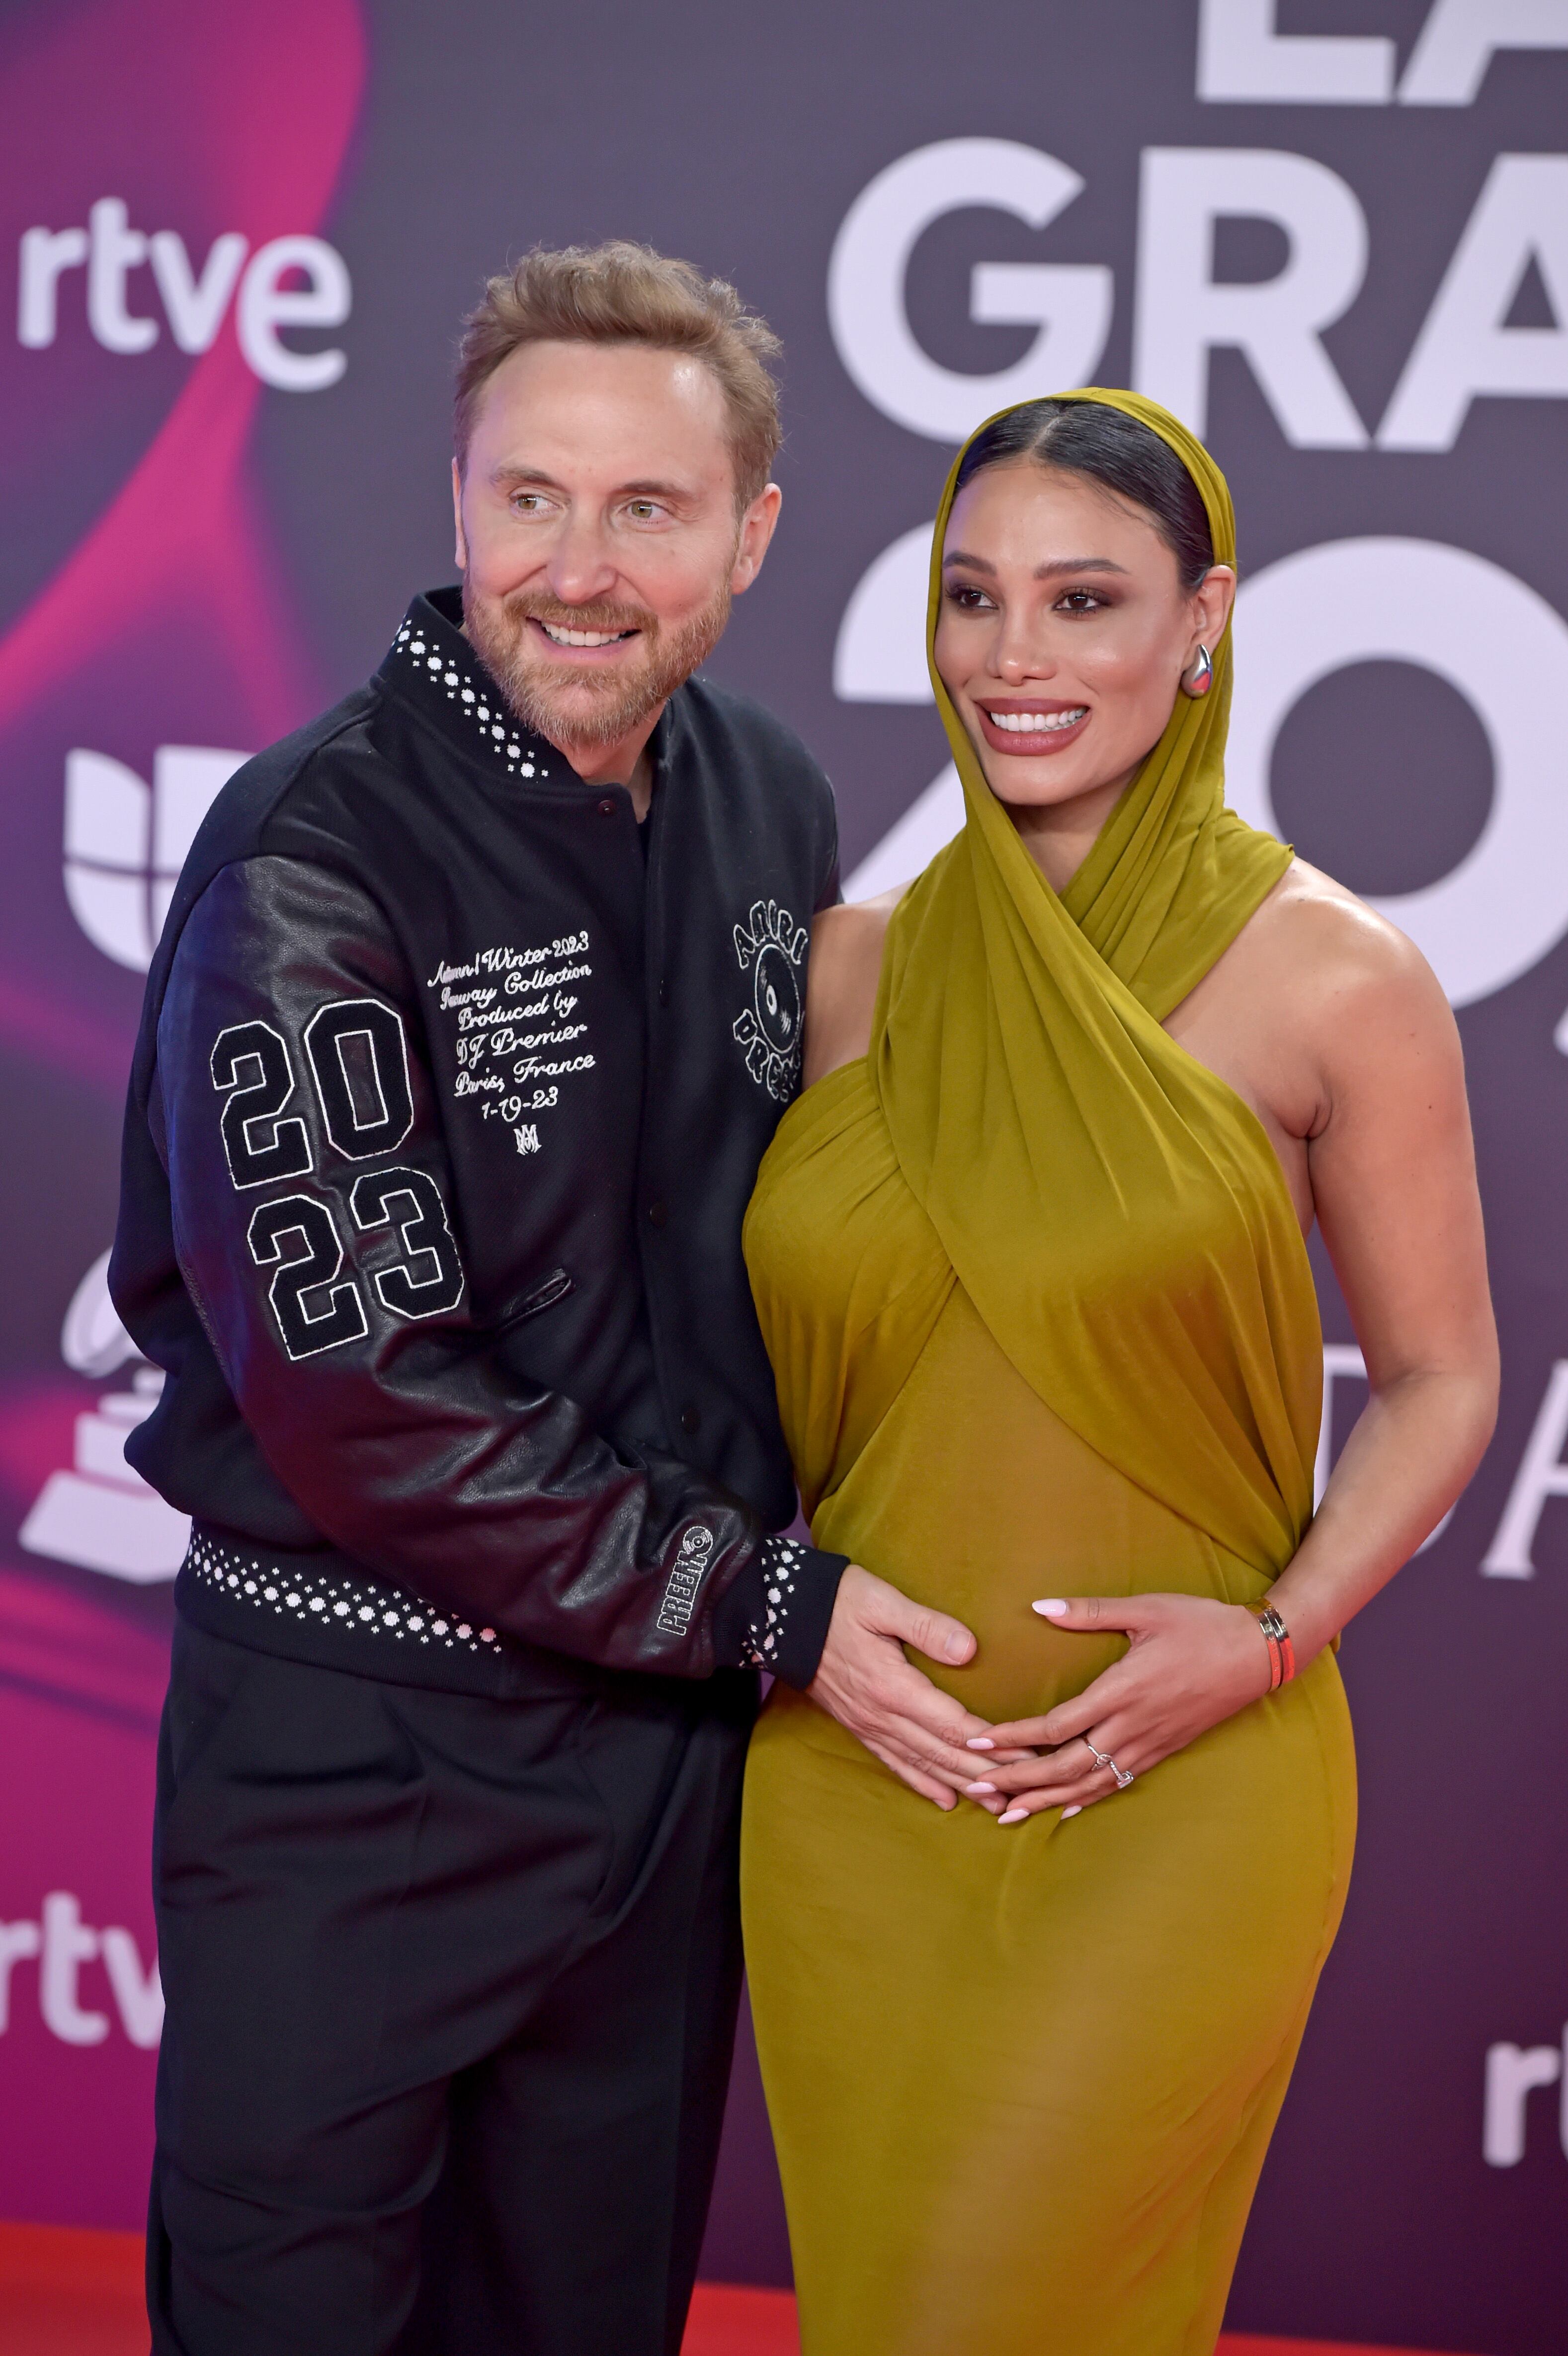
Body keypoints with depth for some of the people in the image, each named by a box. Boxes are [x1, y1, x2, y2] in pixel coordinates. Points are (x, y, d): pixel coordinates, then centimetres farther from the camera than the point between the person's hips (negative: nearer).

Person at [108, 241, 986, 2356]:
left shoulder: (773, 806, 3)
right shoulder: (313, 865, -18)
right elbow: (360, 1398, -21)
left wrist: (822, 1574, 6)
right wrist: (763, 1606, -16)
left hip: (678, 1740, 6)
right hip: (359, 1753, -6)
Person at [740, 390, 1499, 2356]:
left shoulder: (1331, 979, -7)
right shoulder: (852, 962, 4)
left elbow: (1440, 1383, 1)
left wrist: (1274, 1636, -13)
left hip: (1175, 1797, -4)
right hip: (851, 1791, 4)